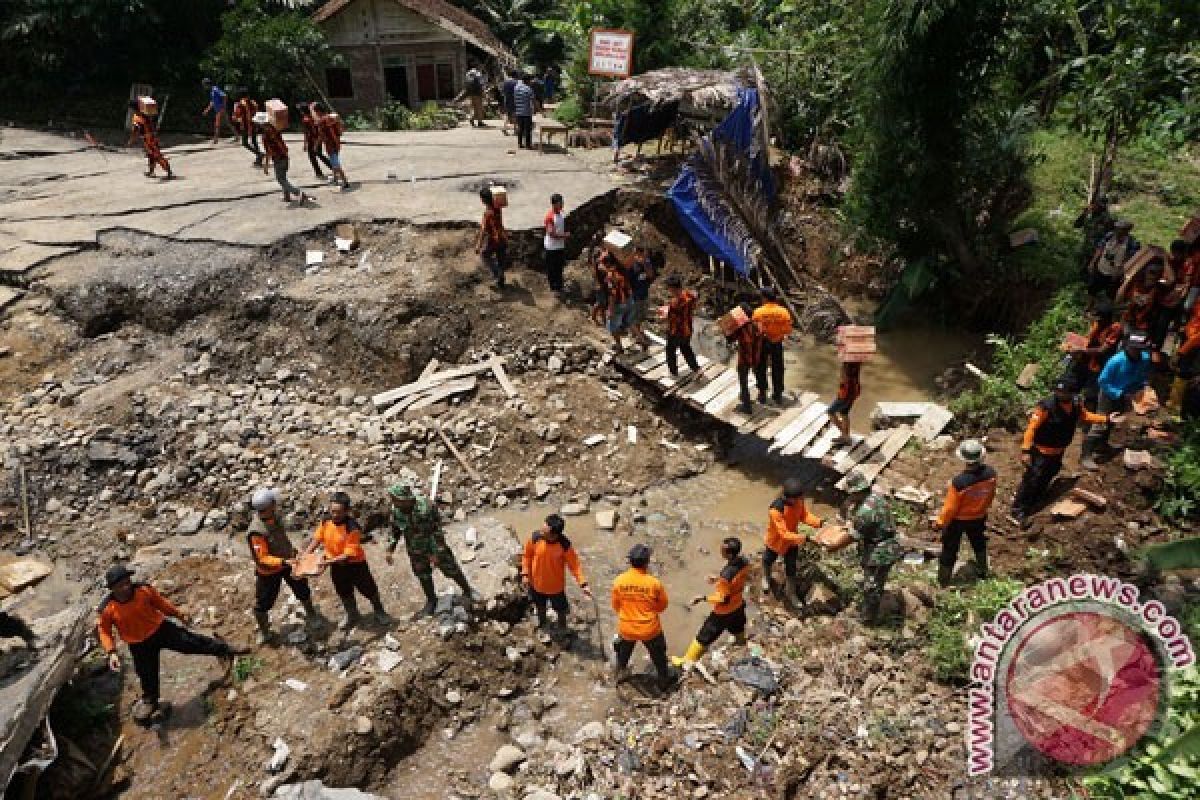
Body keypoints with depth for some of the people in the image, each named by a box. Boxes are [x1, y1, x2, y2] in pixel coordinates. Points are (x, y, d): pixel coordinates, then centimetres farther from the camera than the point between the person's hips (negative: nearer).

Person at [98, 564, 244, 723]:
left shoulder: (143, 590, -20)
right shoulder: (107, 609, -22)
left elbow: (160, 602, -1)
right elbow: (104, 630, -6)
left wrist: (179, 614, 10)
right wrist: (112, 653, -16)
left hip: (161, 629, 0)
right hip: (140, 645, 0)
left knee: (191, 642, 4)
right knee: (147, 675, 14)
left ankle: (224, 649, 23)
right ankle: (150, 702, 41)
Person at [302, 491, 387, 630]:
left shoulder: (353, 527, -32)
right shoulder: (325, 521, -14)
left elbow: (349, 554, -30)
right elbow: (317, 539, 0)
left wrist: (329, 561, -36)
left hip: (355, 563, -5)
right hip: (336, 565, 5)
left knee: (368, 589, 12)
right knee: (344, 592, 23)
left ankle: (379, 612, 39)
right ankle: (352, 615, 48)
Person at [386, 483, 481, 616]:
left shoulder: (425, 507, -32)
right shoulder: (396, 510, -16)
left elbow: (437, 530, -25)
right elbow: (394, 529, 2)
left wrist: (436, 553, -22)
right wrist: (390, 549, -2)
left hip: (435, 546, -4)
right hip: (415, 550, 4)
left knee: (451, 569, 8)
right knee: (423, 576, 17)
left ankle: (468, 591, 29)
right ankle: (431, 601, 38)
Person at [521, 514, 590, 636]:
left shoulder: (564, 544, -29)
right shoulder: (535, 537, -25)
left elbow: (574, 564, -19)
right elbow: (527, 555, -7)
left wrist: (583, 584, -27)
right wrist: (525, 574, -8)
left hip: (556, 586, -2)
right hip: (536, 583, 2)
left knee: (561, 609, 22)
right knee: (540, 606, 29)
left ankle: (562, 629, 53)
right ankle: (542, 624, 60)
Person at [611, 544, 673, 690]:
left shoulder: (619, 581, -17)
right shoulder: (654, 583, -23)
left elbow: (616, 606, -2)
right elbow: (662, 606, -6)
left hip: (626, 629, 2)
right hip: (650, 629, -1)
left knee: (623, 653, 31)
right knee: (658, 655, 26)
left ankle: (620, 675, 49)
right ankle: (664, 680, 44)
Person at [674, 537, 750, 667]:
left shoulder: (726, 575, -40)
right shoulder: (744, 561, -18)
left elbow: (722, 599, -26)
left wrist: (703, 598, -16)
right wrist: (719, 578, 6)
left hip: (724, 611, -6)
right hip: (738, 605, 6)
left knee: (705, 636, 12)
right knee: (737, 627, 37)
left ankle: (688, 661, 28)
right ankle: (741, 642, 65)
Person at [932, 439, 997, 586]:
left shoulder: (959, 482, -39)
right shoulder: (990, 474, -24)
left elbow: (950, 507, -24)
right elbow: (991, 495, -3)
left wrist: (940, 522, -6)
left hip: (958, 520, -4)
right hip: (979, 517, 4)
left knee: (950, 548, 18)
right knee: (979, 543, 32)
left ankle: (944, 579, 35)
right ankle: (982, 571, 54)